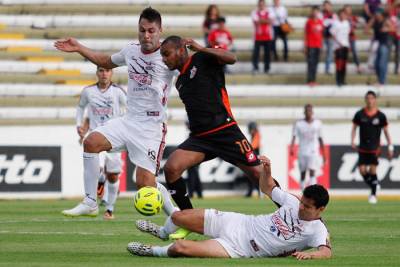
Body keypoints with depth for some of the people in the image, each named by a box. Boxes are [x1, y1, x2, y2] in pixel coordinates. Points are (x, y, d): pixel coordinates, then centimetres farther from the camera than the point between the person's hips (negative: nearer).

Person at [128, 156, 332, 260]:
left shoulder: (317, 230, -19)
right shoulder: (294, 203, -2)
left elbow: (326, 251, -35)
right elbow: (267, 188, 13)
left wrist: (309, 254, -56)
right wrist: (267, 170, -7)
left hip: (238, 249, -6)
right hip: (239, 223, 6)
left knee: (181, 248, -21)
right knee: (177, 217, 11)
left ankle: (153, 251, 15)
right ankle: (163, 232, 51)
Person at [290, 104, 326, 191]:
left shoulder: (317, 123, 6)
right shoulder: (298, 124, 2)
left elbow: (320, 139, 12)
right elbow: (294, 136, -7)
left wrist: (323, 154, 14)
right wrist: (292, 147, -25)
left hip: (313, 152, -1)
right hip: (302, 152, 1)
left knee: (312, 171, -16)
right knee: (302, 173, 7)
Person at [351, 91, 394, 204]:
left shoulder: (380, 116, -4)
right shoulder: (359, 114, -1)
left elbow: (386, 131, 3)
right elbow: (354, 127, 9)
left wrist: (390, 147, 0)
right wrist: (352, 141, -4)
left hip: (375, 147, -2)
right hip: (362, 147, 2)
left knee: (373, 169, -7)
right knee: (362, 170, -6)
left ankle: (373, 194, 7)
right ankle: (373, 185, 20)